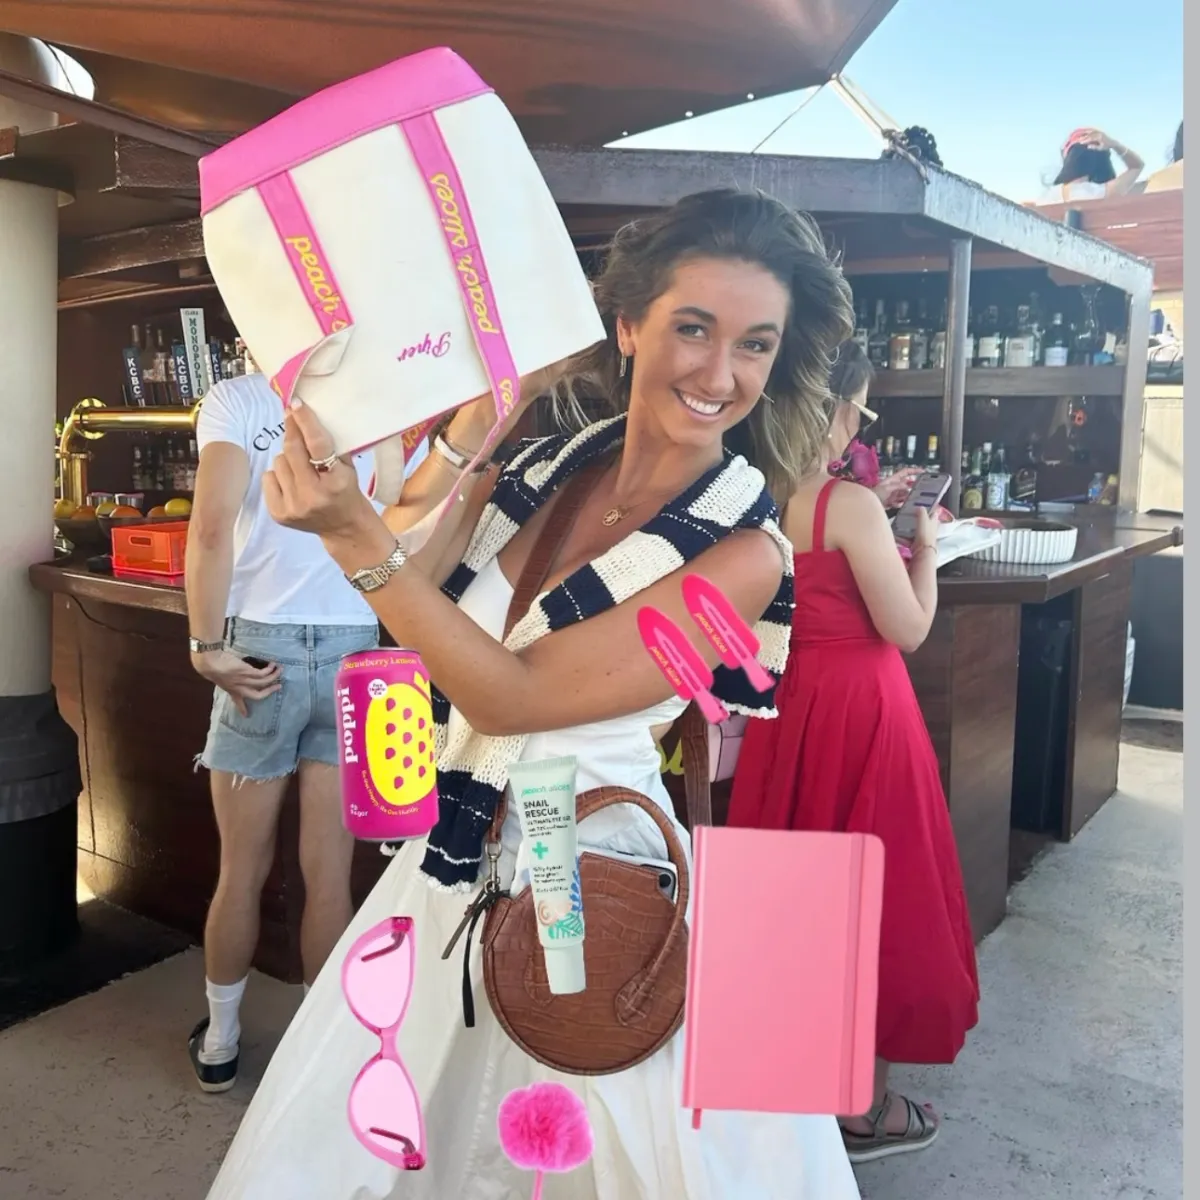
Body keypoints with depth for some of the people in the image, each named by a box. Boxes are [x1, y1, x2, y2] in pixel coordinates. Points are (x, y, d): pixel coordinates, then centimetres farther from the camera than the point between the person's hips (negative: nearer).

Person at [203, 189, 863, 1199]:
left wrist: (352, 534, -27)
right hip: (451, 860, 6)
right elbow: (412, 604, -6)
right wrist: (472, 431, -13)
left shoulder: (743, 553, -16)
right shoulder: (554, 463, -1)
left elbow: (510, 695, -21)